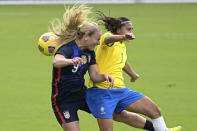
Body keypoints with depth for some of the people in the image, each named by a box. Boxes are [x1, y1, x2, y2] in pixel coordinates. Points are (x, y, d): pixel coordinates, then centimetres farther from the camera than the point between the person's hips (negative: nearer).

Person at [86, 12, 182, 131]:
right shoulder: (107, 36, -8)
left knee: (156, 111, -1)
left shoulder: (122, 46, 16)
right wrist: (123, 37, -56)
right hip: (102, 91, -8)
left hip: (121, 90, 8)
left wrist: (133, 74, 55)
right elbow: (108, 39, -35)